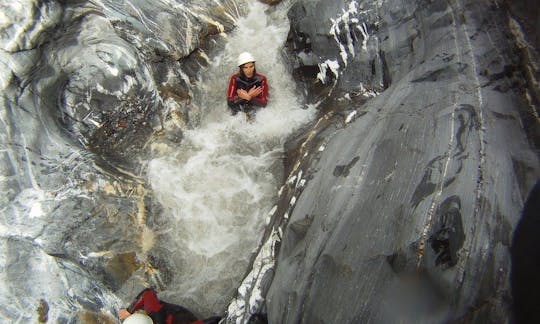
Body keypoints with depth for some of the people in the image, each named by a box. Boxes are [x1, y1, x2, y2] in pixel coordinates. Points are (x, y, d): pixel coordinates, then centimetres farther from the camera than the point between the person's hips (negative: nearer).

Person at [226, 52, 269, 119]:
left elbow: (264, 103, -8)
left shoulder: (261, 79, -5)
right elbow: (230, 102, -8)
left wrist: (246, 97, -20)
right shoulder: (235, 79, -3)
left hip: (256, 112, -1)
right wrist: (249, 96, -19)